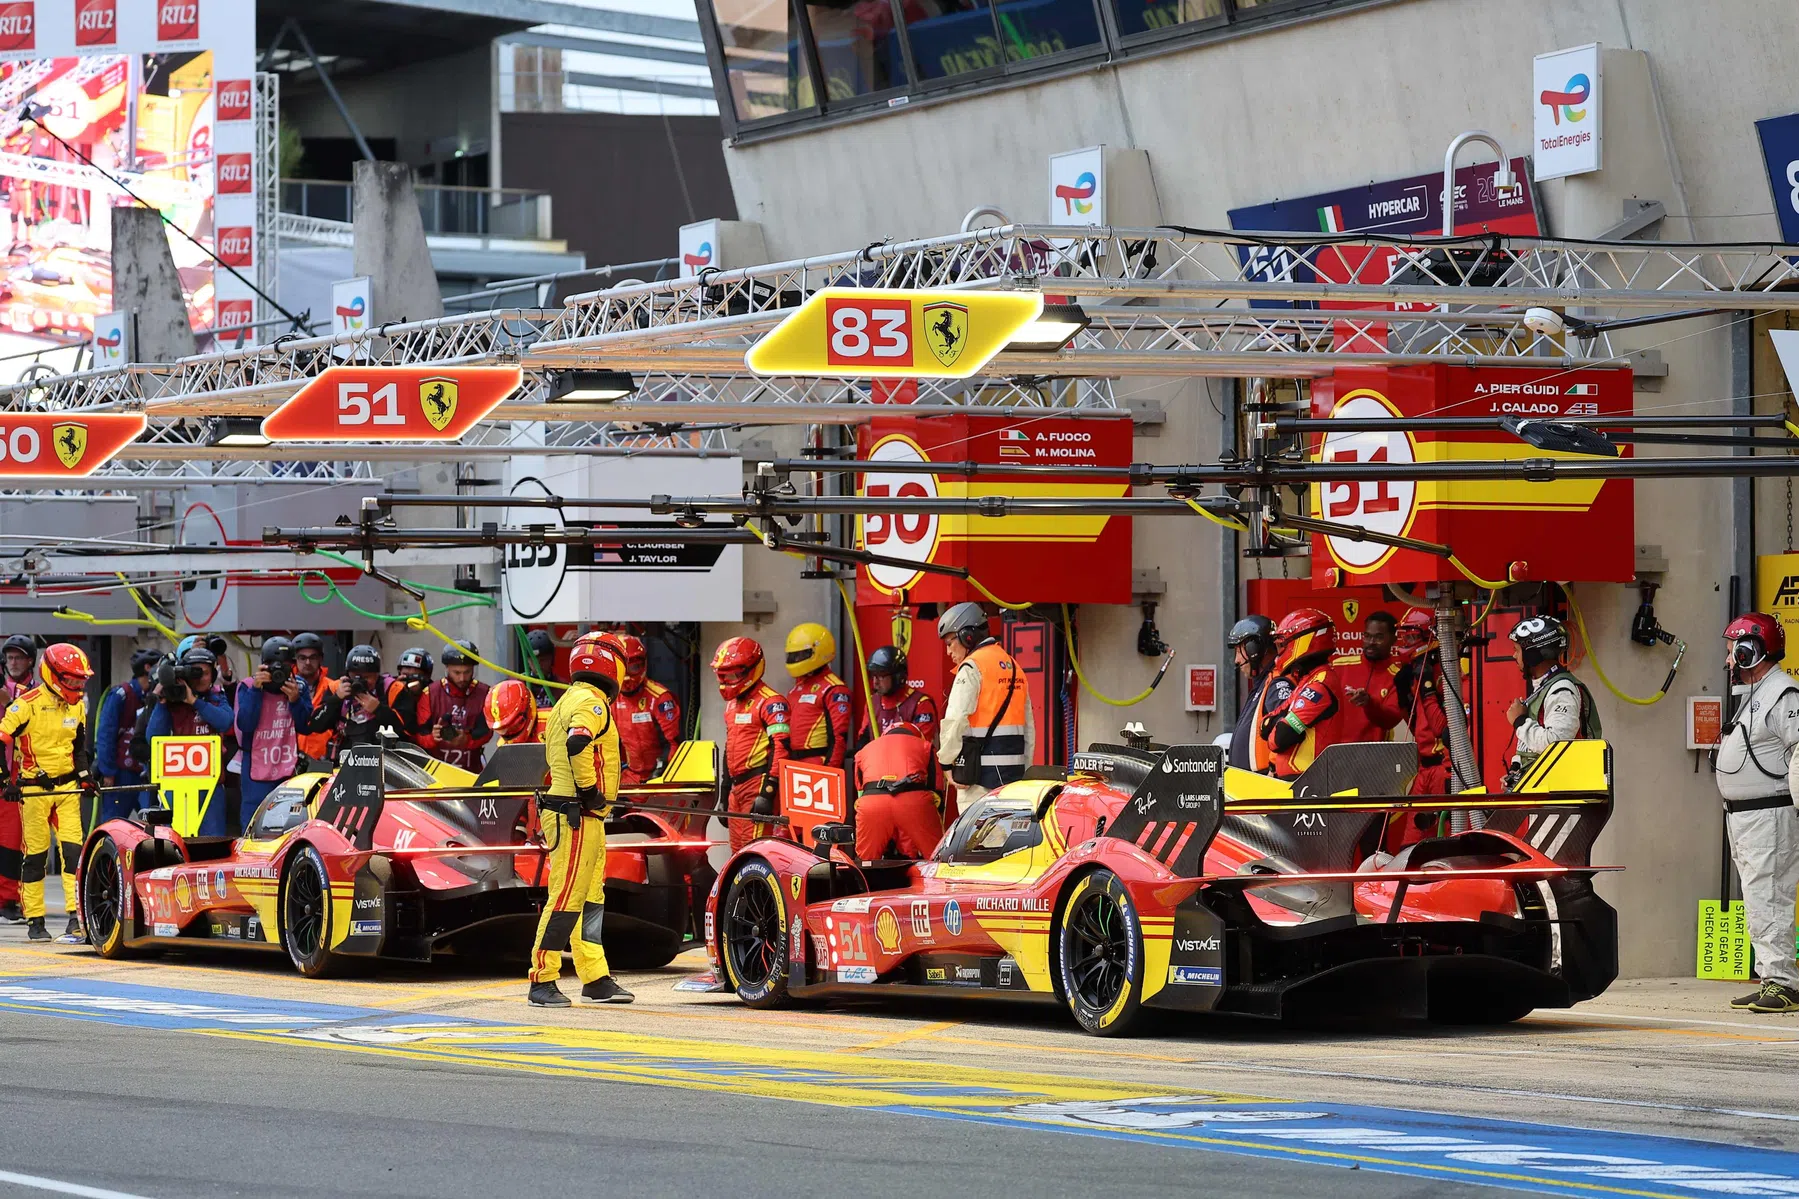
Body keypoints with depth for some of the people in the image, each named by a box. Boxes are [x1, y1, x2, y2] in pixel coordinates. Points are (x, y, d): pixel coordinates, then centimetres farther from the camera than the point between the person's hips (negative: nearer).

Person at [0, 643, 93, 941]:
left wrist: (84, 776, 10)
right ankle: (34, 920, 9)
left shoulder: (78, 705, 9)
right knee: (36, 854, 0)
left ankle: (77, 915, -7)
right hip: (33, 789, -5)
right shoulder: (28, 703, -12)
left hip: (67, 786, 5)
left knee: (73, 848, -6)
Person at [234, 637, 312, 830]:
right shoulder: (248, 686, -3)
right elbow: (245, 724, -14)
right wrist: (256, 689, -18)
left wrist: (295, 700, -12)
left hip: (290, 770, 3)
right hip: (257, 769, -3)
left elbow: (305, 726, 4)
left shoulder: (299, 687, 4)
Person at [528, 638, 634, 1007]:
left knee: (590, 900, 13)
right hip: (577, 818, -11)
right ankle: (542, 981, -7)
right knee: (566, 899, -9)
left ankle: (596, 979, 17)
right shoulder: (591, 701, -13)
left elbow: (556, 753, 25)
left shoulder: (569, 700, 19)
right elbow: (578, 744, -30)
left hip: (585, 820, 11)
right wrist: (589, 789, -20)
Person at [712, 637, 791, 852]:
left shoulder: (771, 702, -11)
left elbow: (781, 748, -19)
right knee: (738, 852, 10)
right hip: (737, 786, 10)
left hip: (759, 784, -10)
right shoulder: (732, 704, 20)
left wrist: (768, 792, -24)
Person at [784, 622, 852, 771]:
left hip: (819, 764, -9)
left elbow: (839, 736, -16)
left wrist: (831, 769, -21)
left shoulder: (833, 689, -11)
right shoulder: (798, 687, 19)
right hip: (795, 766, 9)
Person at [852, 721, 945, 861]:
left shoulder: (865, 750, 36)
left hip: (870, 802, 1)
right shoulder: (924, 746, 31)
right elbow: (937, 790, 25)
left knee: (865, 864, 13)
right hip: (914, 800, -1)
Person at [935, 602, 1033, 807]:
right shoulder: (1013, 667, 18)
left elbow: (955, 720, -18)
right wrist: (1024, 770, 21)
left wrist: (947, 759, -5)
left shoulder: (972, 667, -8)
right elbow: (1029, 728, 19)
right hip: (1014, 771, 8)